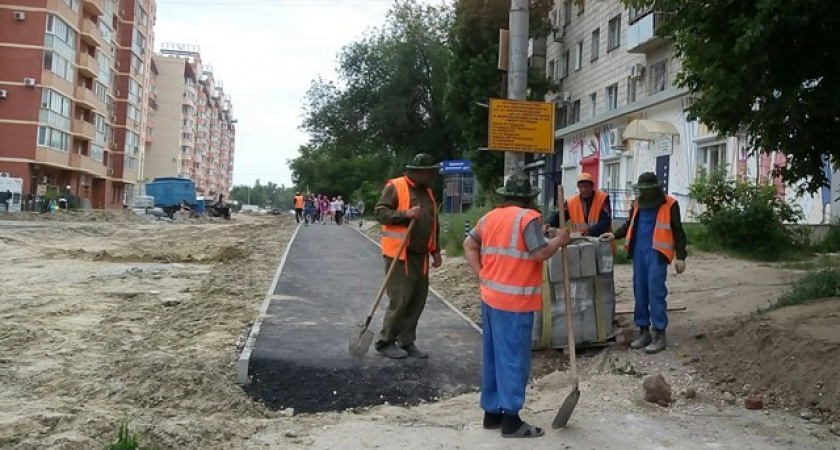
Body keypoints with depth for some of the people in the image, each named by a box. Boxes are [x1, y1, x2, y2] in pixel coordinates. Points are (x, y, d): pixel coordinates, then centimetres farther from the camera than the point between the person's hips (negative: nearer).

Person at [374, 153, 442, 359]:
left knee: (418, 299, 7)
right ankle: (385, 341, 7)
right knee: (400, 298, -7)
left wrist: (436, 251, 18)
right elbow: (380, 212, -13)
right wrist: (405, 214, -24)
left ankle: (406, 342, 17)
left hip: (420, 255, 8)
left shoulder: (427, 192, 16)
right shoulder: (395, 187, -7)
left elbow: (433, 224, 22)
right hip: (399, 254, -7)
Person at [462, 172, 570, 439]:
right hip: (515, 300, -7)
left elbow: (468, 245, 18)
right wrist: (559, 240, 0)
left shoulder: (490, 217, 12)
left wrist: (481, 277, 14)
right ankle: (511, 420, 4)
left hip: (490, 297, 8)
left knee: (494, 356, 15)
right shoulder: (528, 217, -11)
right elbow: (540, 253, -17)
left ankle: (492, 412, 23)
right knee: (513, 359, -1)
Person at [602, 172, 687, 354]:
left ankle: (660, 335, -1)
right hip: (639, 252, 6)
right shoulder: (637, 205, 13)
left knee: (655, 292, -8)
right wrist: (615, 235, 7)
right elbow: (629, 225, 25)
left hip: (656, 253, -6)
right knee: (640, 292, 8)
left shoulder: (670, 204, -3)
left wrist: (680, 257, -6)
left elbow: (678, 232, -1)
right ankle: (644, 331, 17)